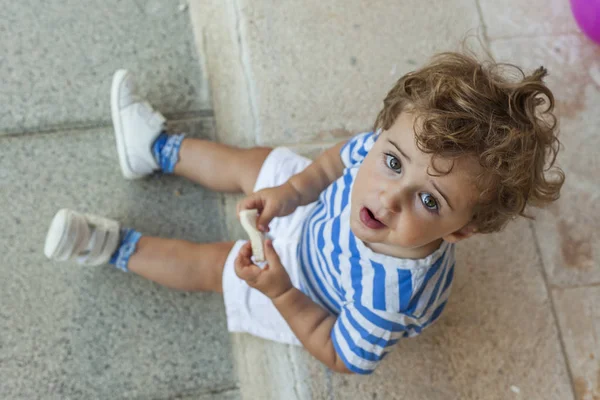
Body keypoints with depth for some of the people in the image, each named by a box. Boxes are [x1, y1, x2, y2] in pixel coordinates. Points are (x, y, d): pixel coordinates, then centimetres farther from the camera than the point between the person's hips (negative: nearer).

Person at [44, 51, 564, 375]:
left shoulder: (390, 298, -50)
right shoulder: (389, 144, -37)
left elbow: (340, 356, -29)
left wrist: (281, 293, -38)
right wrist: (292, 191, -23)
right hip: (318, 215, 4)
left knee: (211, 264, 8)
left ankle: (117, 247, 36)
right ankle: (156, 147, 49)